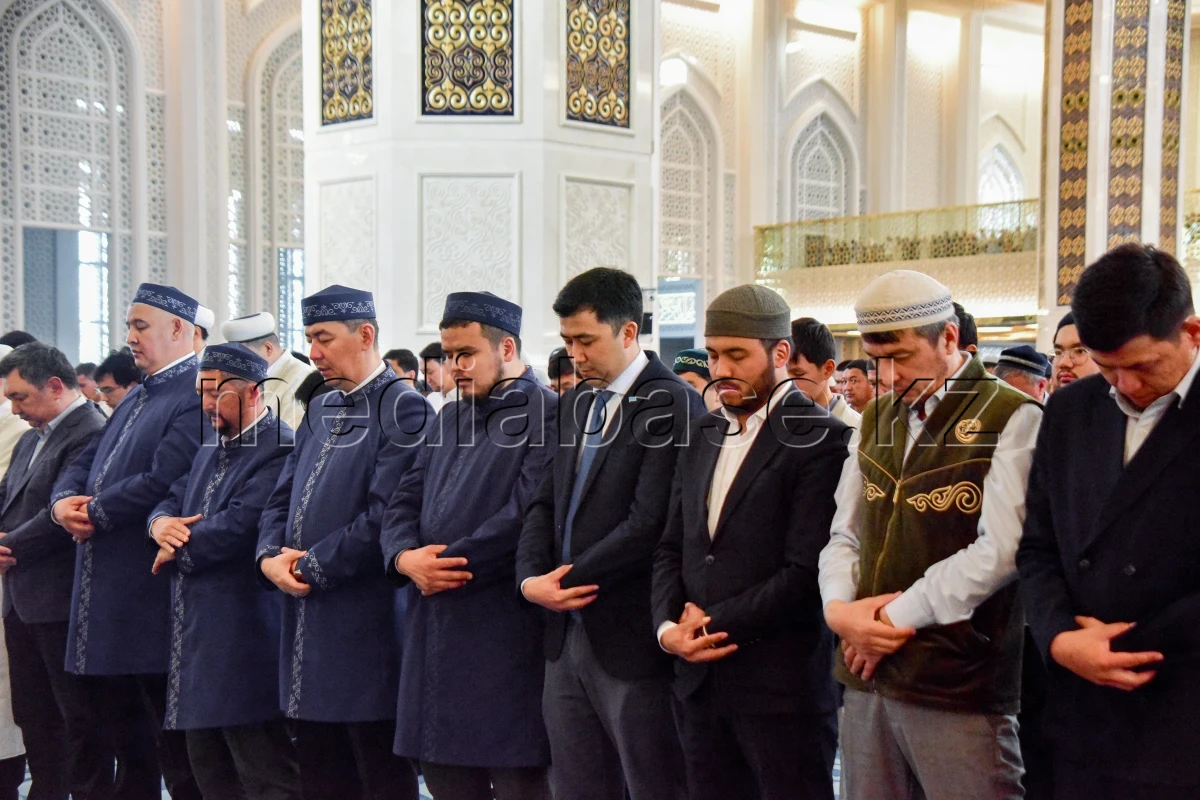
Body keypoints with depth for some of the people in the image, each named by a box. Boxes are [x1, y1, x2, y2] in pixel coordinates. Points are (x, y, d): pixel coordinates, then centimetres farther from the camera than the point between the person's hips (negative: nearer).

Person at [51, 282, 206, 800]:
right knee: (126, 741, 17)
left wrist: (95, 512, -10)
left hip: (152, 597, -9)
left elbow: (162, 481, -23)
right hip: (107, 600, 10)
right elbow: (83, 464, 18)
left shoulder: (197, 396, -14)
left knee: (174, 747, -1)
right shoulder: (136, 398, 19)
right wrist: (65, 501, -4)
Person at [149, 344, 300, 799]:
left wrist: (176, 552, -7)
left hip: (244, 637, -10)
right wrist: (161, 522, -5)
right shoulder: (213, 445, 17)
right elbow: (175, 498, 19)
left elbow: (236, 526, -23)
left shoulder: (278, 449, -16)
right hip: (198, 634, 10)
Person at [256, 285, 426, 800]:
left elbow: (385, 516, -19)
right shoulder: (321, 410, 16)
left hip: (366, 624, -8)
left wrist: (312, 568, -14)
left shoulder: (403, 409, -11)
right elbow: (282, 499, 16)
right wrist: (270, 556, -3)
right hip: (308, 620, 8)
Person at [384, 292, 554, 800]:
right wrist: (406, 558, -7)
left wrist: (444, 566, -12)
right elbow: (406, 502, 14)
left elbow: (525, 516, -17)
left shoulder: (547, 415, -7)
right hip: (437, 636, 7)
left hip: (505, 638, -7)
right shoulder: (449, 418, 19)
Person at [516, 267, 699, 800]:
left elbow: (650, 525, -19)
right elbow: (548, 503, 13)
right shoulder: (576, 403, 13)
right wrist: (530, 578, -5)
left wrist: (568, 580, -11)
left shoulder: (671, 405, -12)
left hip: (630, 638, -7)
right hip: (568, 634, 8)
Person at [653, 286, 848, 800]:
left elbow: (807, 571, -16)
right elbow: (672, 548, 14)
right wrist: (668, 626, -3)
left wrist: (714, 623, -11)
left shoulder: (821, 438, -9)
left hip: (783, 684, -6)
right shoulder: (704, 435, 14)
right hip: (701, 678, 6)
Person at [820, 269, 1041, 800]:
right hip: (867, 679, 6)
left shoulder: (1013, 419, -6)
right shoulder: (876, 422, 15)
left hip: (959, 687, -6)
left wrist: (901, 616, -12)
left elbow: (1000, 550, -16)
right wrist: (838, 607, -5)